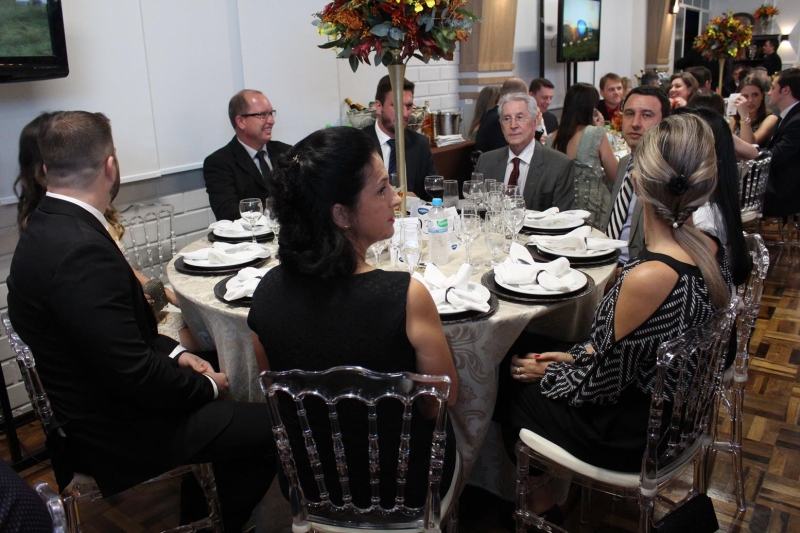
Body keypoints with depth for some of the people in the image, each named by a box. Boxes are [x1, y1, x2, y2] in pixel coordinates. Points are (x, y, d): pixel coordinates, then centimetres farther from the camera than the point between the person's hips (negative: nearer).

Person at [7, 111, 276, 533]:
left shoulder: (48, 229, 2)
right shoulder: (80, 250, -30)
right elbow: (134, 372, -28)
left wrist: (175, 353, 2)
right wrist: (206, 385, -12)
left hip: (90, 408, 10)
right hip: (114, 434, -10)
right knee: (268, 428, -6)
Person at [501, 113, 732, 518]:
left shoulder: (648, 278, -35)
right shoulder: (710, 250, -9)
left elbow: (603, 384, -22)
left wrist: (546, 372, -5)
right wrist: (578, 355, 7)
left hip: (631, 435, -7)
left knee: (514, 388, 14)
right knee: (523, 356, 18)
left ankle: (540, 494, 39)